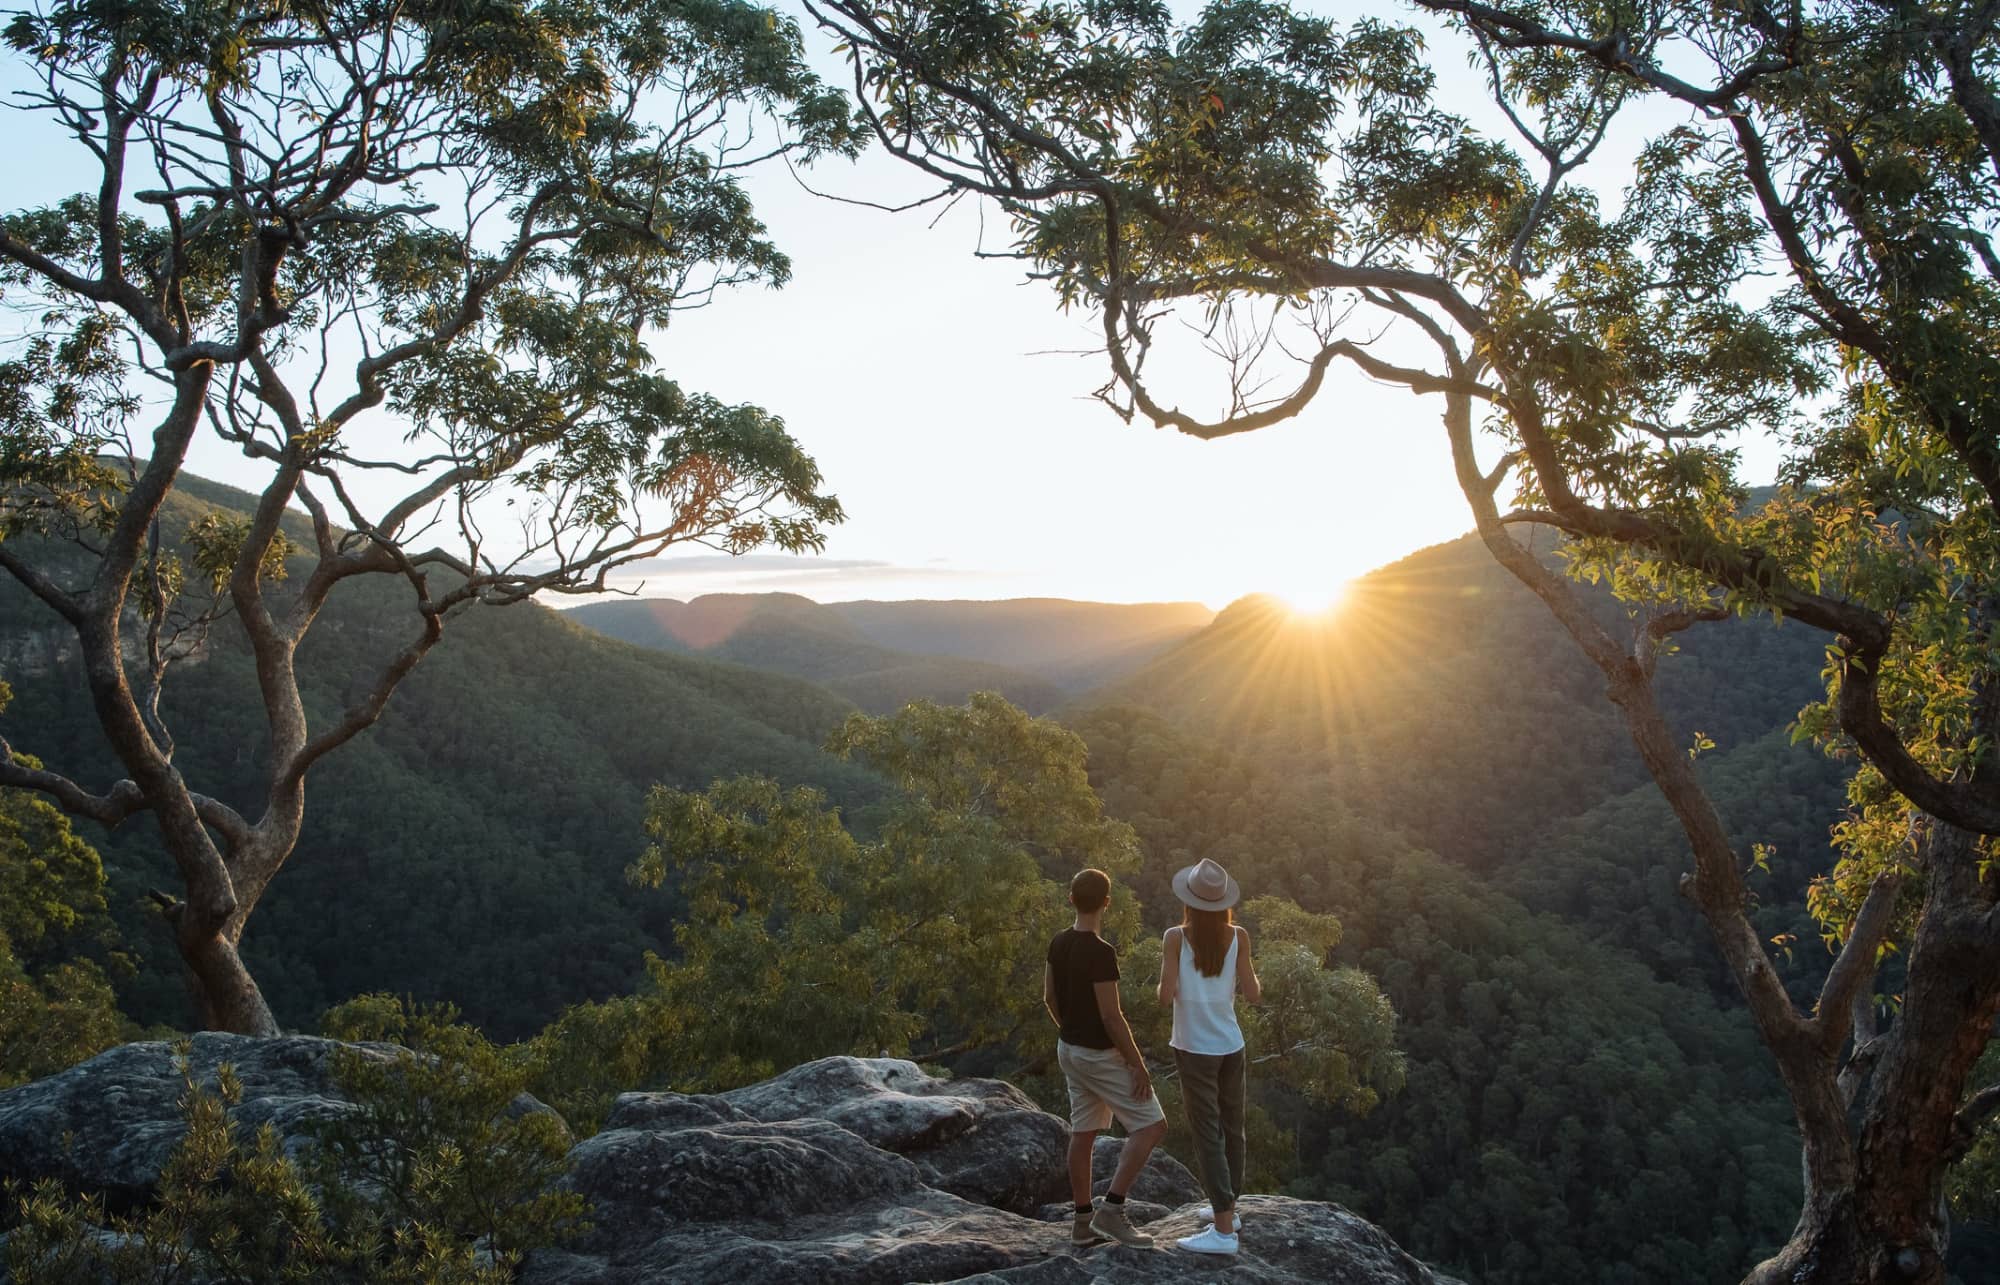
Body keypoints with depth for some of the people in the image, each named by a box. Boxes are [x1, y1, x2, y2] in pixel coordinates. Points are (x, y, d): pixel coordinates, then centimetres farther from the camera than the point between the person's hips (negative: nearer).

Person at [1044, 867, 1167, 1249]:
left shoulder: (1059, 942, -1)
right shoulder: (1101, 953, -26)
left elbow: (1049, 997, 10)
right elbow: (1111, 1018, -24)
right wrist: (1138, 1065, -15)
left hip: (1069, 1049, 8)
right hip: (1101, 1056, -8)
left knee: (1084, 1132, 14)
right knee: (1151, 1125, -1)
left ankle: (1083, 1222, 20)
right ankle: (1111, 1211, -3)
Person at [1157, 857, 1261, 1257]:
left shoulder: (1176, 937, -14)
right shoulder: (1238, 936, -5)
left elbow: (1165, 996, -16)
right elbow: (1253, 994, -2)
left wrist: (1164, 976, 5)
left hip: (1194, 1050, -4)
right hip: (1230, 1045, 4)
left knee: (1207, 1135, -2)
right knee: (1231, 1128, 19)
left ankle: (1224, 1230, -4)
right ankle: (1227, 1206, 34)